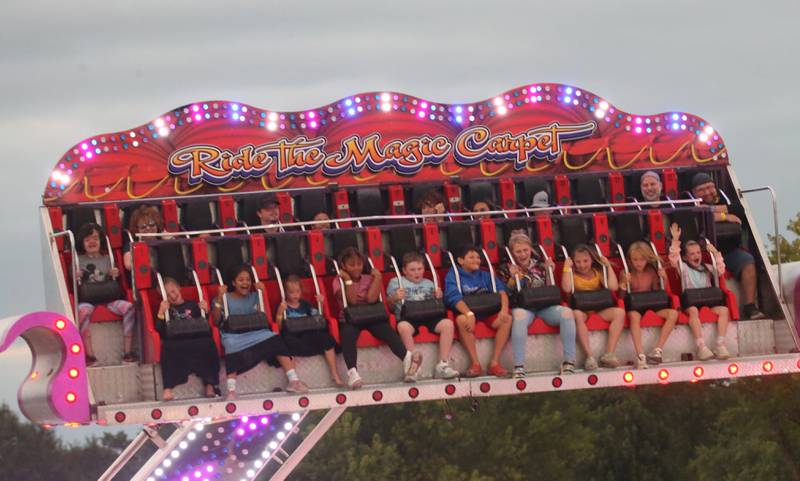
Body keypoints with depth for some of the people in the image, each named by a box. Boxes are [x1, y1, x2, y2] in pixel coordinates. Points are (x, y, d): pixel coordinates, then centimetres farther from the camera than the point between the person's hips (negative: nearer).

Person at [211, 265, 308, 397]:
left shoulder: (254, 297, 24)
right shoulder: (225, 298, 16)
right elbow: (216, 321, 3)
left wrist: (262, 294, 2)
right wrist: (219, 299, -8)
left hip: (255, 332, 3)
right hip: (233, 334, -3)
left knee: (276, 341, -27)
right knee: (232, 345, -41)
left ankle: (293, 381, -26)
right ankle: (231, 390, -46)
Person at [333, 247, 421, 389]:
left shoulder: (368, 279, 11)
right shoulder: (339, 281, 4)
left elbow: (371, 299, -10)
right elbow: (352, 300, -12)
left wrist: (377, 277, -5)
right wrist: (348, 280, -11)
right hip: (349, 320, -2)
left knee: (386, 329, -29)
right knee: (348, 333, -36)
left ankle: (408, 359, -46)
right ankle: (352, 372, -49)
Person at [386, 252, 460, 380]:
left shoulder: (428, 283, 26)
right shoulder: (396, 282, 16)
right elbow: (388, 303, 9)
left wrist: (438, 297, 3)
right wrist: (395, 298, -12)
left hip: (428, 316, 3)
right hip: (407, 317, -3)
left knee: (448, 324, -24)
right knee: (403, 327, -39)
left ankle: (443, 365, -21)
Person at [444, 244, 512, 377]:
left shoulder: (484, 276, 17)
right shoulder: (453, 275, 3)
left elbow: (500, 290, 2)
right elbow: (454, 296, -15)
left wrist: (504, 309, -20)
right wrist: (469, 314, -32)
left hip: (488, 313, 4)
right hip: (466, 312, -4)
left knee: (507, 319, -24)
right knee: (461, 320, -37)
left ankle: (495, 362, -20)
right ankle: (475, 363, -30)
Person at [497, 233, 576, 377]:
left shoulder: (539, 265, 19)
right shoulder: (506, 268, 12)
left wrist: (549, 272, 6)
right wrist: (513, 278, -8)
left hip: (545, 305, 3)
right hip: (523, 306, -3)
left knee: (566, 313, -28)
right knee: (519, 315, -41)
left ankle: (569, 362, -24)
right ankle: (518, 367, -43)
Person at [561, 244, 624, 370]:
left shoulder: (597, 272, 16)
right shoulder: (572, 273, 9)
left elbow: (613, 287, 1)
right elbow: (566, 288, -14)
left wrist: (608, 266, 6)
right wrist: (567, 267, -7)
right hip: (580, 308, -3)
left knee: (620, 312, -24)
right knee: (577, 315, -39)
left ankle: (609, 354, -30)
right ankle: (589, 356, -41)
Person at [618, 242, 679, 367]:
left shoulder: (652, 272, 10)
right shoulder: (626, 274, 2)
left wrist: (663, 279, -1)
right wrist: (623, 285, -18)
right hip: (633, 308, -4)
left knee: (673, 313, -23)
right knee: (634, 316, -40)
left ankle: (658, 350, -26)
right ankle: (640, 356, -47)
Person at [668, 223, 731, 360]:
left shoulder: (707, 268, 23)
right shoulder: (683, 268, 12)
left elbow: (721, 270, 11)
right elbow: (673, 258, -3)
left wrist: (716, 254, 6)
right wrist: (675, 240, -10)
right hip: (690, 303, -4)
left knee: (723, 310, -26)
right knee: (693, 310, -38)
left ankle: (720, 344, -30)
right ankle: (701, 346, -45)